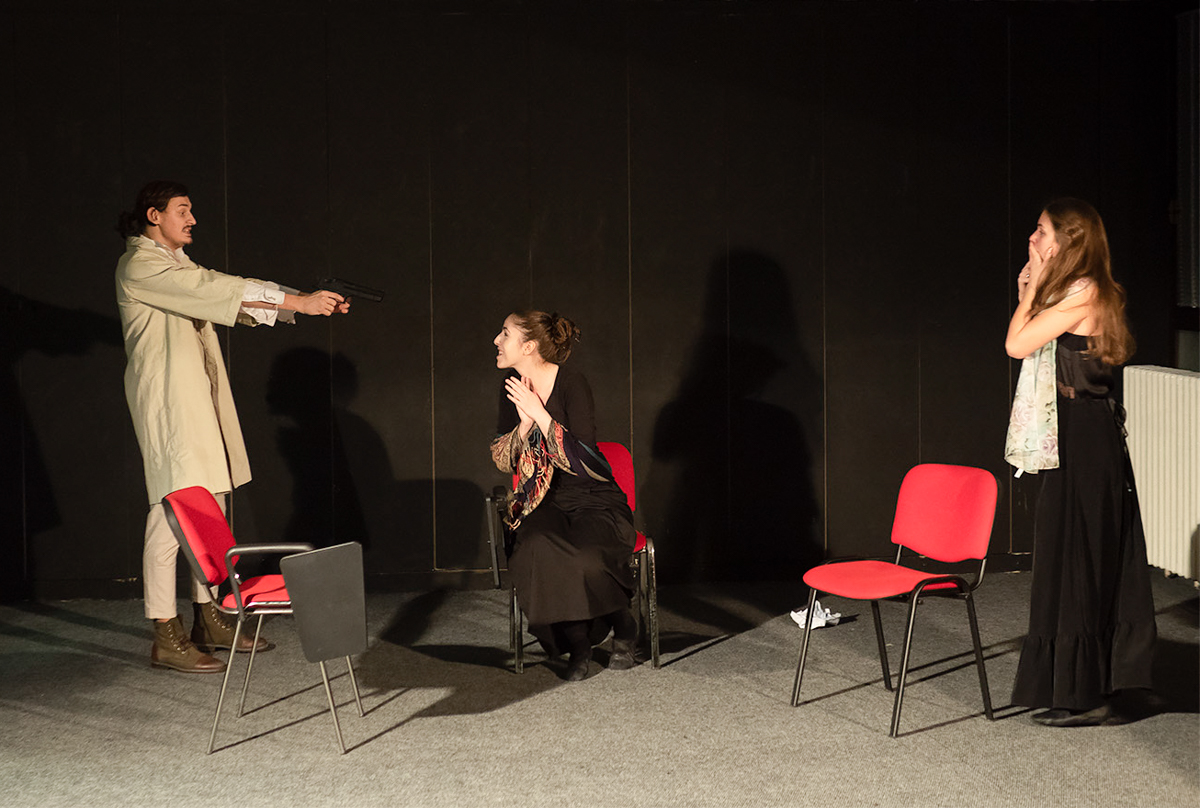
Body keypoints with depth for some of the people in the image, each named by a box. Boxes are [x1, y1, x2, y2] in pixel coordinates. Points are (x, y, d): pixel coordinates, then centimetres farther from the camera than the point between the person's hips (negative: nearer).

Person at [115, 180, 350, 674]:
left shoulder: (178, 267, 20)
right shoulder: (139, 266, -10)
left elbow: (235, 298, 15)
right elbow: (217, 290, -18)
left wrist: (308, 303, 3)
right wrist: (298, 302, -20)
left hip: (199, 399, 10)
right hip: (166, 398, -10)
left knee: (208, 508, 11)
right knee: (172, 511, -11)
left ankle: (207, 620, 19)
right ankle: (166, 638, -8)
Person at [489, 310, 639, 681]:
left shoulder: (572, 383, -13)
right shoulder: (511, 388, 5)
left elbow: (582, 461, -20)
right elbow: (502, 460, 7)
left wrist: (540, 414, -24)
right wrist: (524, 424, -12)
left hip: (594, 500, -4)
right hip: (544, 504, 4)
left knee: (586, 558, -35)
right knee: (538, 552, -32)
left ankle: (623, 633, -3)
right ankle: (576, 645, -12)